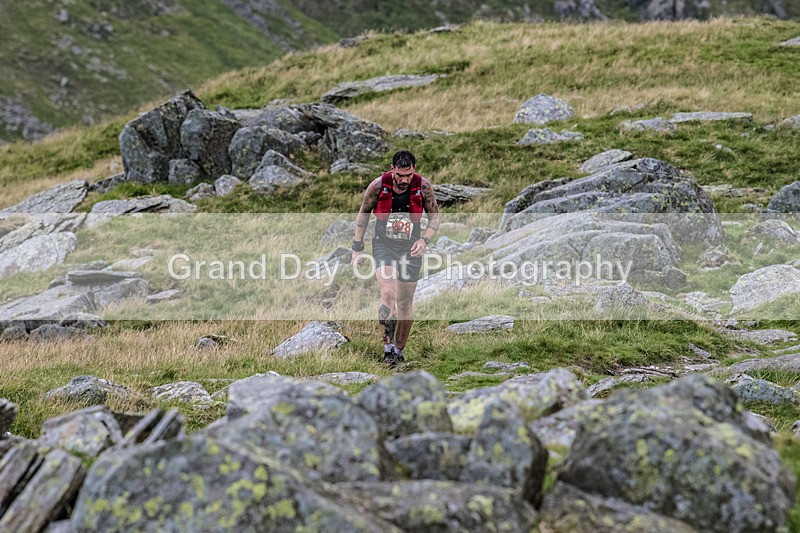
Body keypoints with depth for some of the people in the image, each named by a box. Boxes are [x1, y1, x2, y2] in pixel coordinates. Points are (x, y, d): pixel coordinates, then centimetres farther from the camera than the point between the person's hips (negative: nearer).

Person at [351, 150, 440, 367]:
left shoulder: (423, 187, -11)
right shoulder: (378, 186, -13)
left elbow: (434, 216, 3)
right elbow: (363, 214, 2)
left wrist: (424, 239, -14)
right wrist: (358, 247, 3)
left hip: (411, 250, 2)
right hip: (383, 246, -1)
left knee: (405, 303, 8)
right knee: (388, 294, -22)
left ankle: (399, 350, 23)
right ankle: (388, 347, -14)